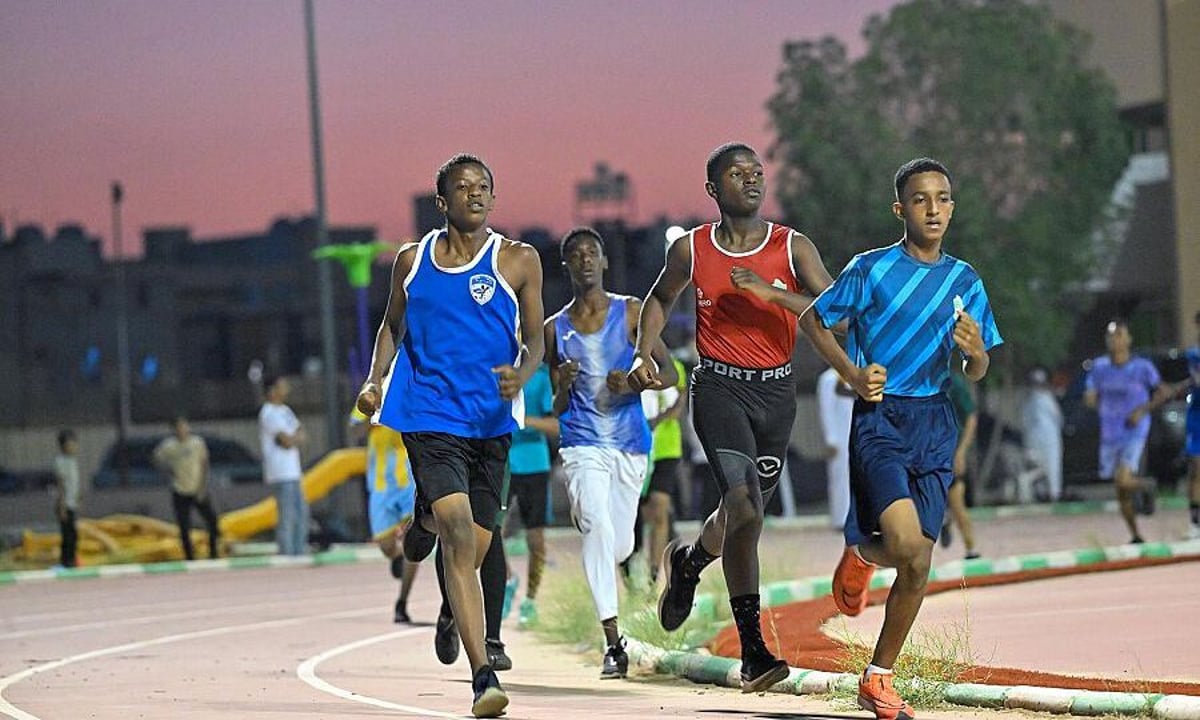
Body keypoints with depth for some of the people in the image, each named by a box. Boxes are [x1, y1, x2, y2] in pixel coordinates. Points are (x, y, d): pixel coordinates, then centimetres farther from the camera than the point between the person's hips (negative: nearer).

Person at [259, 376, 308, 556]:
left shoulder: (284, 411, 19)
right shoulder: (269, 413, -11)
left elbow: (301, 435, 13)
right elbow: (287, 441, -18)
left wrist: (293, 439, -7)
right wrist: (297, 438, 2)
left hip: (293, 472, 10)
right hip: (281, 474, -10)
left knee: (301, 511, 12)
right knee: (287, 515, -11)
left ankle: (299, 552, 18)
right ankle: (286, 555, -10)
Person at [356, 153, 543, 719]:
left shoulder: (518, 262, 3)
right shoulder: (412, 260, 7)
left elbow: (534, 339, 4)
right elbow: (392, 324, 19)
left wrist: (522, 375, -17)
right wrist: (376, 380, 3)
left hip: (491, 420, 2)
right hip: (429, 414, -2)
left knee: (470, 552, 10)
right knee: (461, 538, -19)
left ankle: (426, 520, 49)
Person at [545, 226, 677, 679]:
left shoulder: (631, 312, 4)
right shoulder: (555, 329, 7)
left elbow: (669, 372, 4)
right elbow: (558, 410, 11)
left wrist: (634, 381, -15)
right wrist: (563, 386, -12)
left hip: (630, 443, 1)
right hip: (582, 445, -1)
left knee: (618, 547, 6)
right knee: (598, 526, -24)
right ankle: (613, 641, -26)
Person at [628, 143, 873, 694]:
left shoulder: (794, 249, -1)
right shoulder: (691, 250, 1)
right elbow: (660, 298, 19)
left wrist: (853, 370, -28)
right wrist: (644, 354, 5)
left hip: (776, 389, 3)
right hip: (719, 385, -3)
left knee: (747, 509, 14)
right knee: (745, 506, -19)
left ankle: (687, 563, 49)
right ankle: (753, 650, -16)